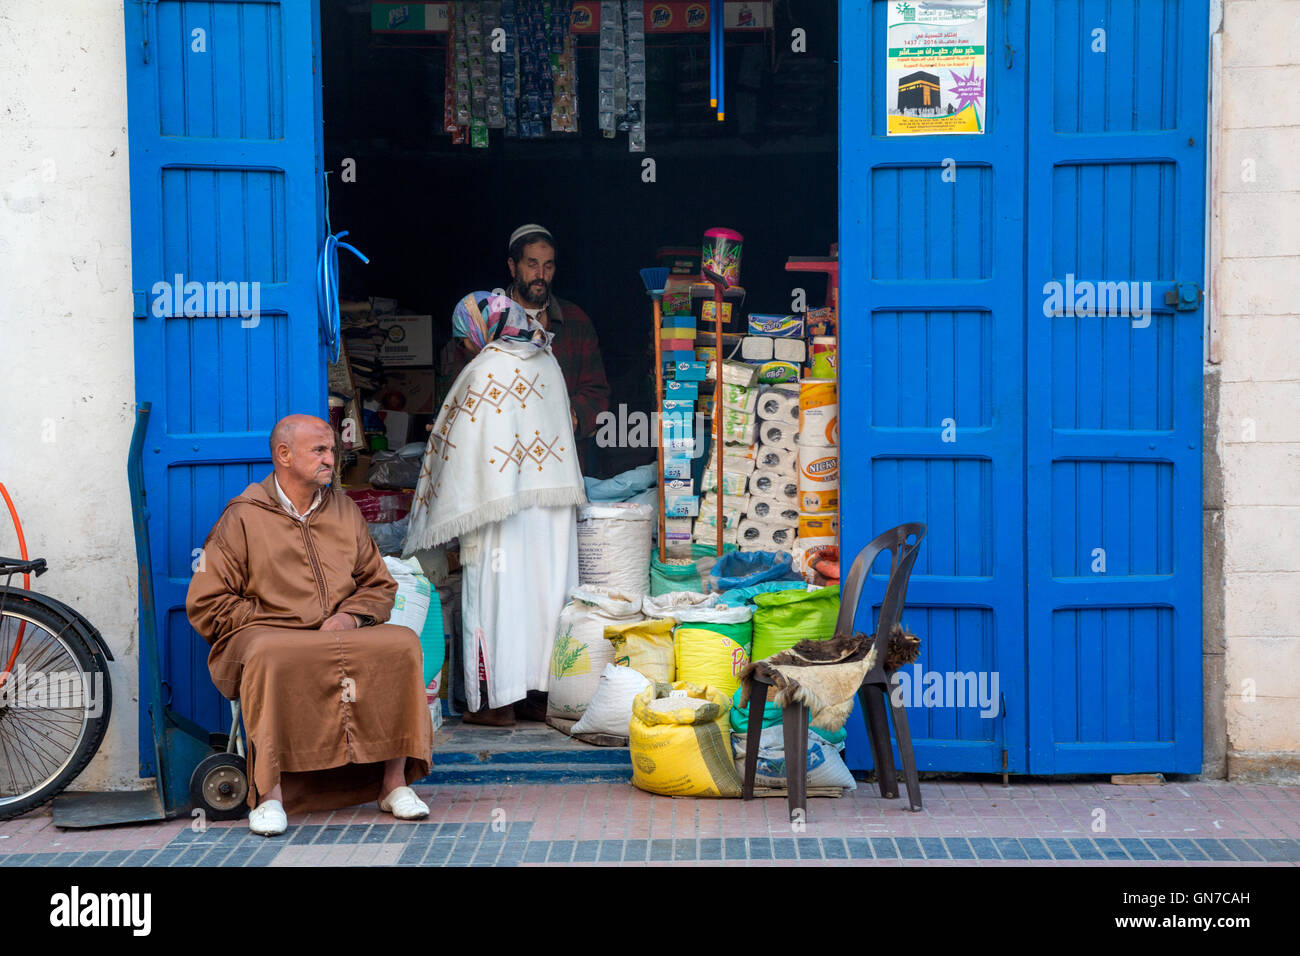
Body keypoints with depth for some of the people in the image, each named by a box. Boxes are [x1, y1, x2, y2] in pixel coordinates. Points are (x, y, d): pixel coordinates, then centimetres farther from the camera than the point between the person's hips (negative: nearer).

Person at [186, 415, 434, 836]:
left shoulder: (345, 511, 18)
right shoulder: (242, 517, 4)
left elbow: (379, 586, 21)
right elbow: (205, 604, 0)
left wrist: (350, 615, -2)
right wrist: (277, 623, -6)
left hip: (343, 636, 4)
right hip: (265, 632, -4)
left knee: (402, 644, -24)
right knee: (269, 657, -39)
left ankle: (394, 782, -19)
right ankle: (270, 793, -32)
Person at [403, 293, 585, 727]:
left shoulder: (486, 369, -9)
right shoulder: (547, 362, 11)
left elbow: (460, 442, -6)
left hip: (503, 502, -7)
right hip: (554, 507, 7)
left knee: (496, 592, -2)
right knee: (546, 589, 9)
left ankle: (498, 701, -2)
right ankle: (542, 694, 13)